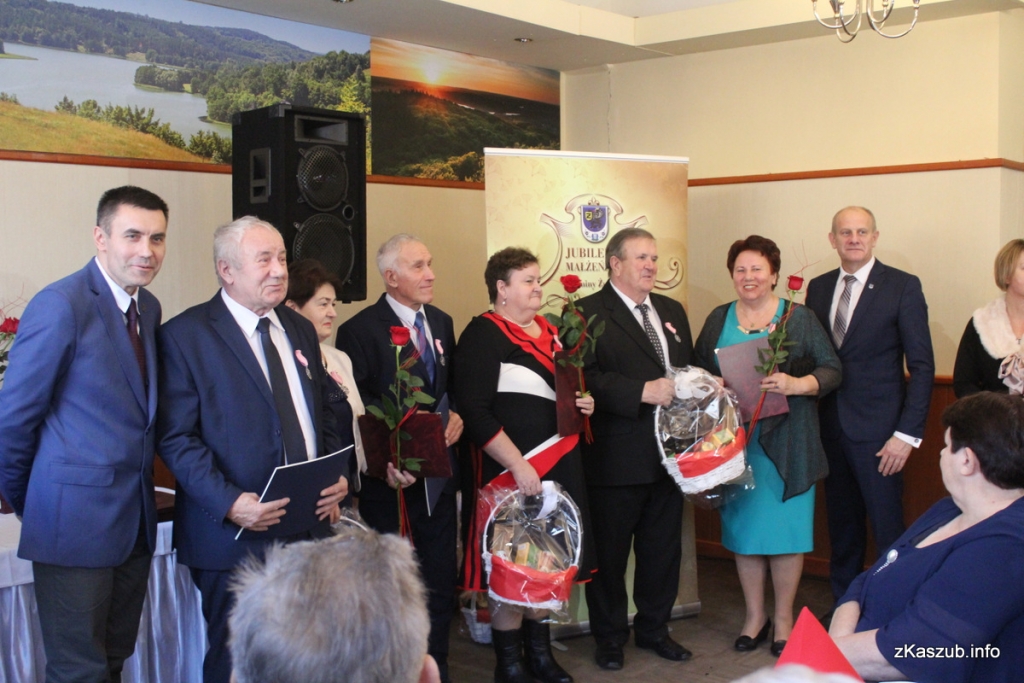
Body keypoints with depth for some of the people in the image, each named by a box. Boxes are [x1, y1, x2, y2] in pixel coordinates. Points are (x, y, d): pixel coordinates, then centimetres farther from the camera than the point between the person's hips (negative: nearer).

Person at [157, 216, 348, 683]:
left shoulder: (300, 329, 14)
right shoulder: (185, 334, -7)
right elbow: (176, 437, -11)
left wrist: (337, 477, 2)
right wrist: (229, 503, -21)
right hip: (235, 535, -5)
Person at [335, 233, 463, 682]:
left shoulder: (441, 322, 8)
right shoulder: (360, 330, -13)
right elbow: (356, 408, -16)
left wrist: (456, 416, -4)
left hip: (439, 474, 6)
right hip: (392, 478, -6)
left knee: (440, 579, 14)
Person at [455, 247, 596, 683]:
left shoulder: (551, 331, 12)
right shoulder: (483, 334, -12)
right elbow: (475, 412, -19)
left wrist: (583, 403, 4)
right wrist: (519, 466, -22)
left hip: (560, 464, 8)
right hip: (512, 470, -8)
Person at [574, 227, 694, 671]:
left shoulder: (672, 311, 16)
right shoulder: (588, 313, -8)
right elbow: (586, 378, -19)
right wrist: (644, 392, -24)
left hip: (668, 453, 6)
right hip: (616, 458, -6)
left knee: (663, 549, 16)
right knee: (610, 552, 6)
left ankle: (653, 628, 32)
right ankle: (610, 636, 22)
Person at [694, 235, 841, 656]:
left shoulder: (799, 318, 1)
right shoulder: (718, 320, 10)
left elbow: (832, 370, -3)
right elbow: (698, 371, 11)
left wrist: (796, 384, -21)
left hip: (786, 444, -3)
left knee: (786, 528, 2)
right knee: (743, 527, 8)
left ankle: (783, 618, 18)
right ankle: (754, 616, 23)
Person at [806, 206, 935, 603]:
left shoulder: (903, 287, -5)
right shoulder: (818, 288, 9)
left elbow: (922, 366, -7)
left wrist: (908, 434, -13)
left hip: (877, 429, -4)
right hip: (830, 426, 5)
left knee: (887, 532, 0)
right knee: (842, 526, 13)